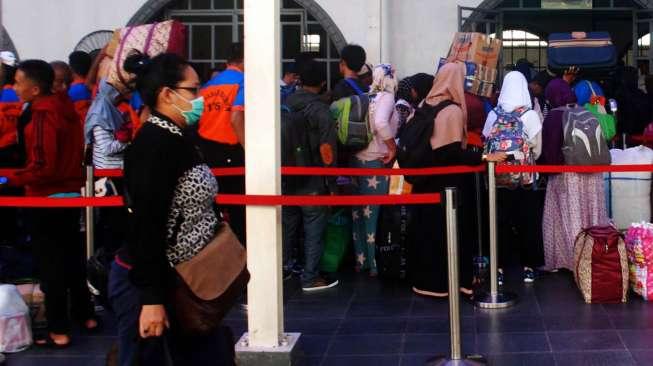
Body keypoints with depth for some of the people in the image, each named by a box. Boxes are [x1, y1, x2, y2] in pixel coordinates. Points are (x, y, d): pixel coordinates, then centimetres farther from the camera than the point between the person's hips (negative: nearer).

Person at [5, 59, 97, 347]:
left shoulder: (43, 116, -21)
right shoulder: (65, 109, 5)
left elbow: (42, 167, -24)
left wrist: (9, 180, -21)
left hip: (47, 199, -9)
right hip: (70, 193, 9)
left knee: (51, 264, 1)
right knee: (72, 257, 19)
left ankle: (59, 331, 8)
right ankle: (86, 315, 30)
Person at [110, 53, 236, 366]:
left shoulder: (177, 138, 9)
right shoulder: (155, 143, -19)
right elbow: (147, 225, -24)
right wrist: (151, 298, -25)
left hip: (180, 280, 9)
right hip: (146, 282, -9)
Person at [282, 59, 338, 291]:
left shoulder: (285, 105, 3)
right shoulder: (320, 110, -13)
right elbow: (327, 150, -15)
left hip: (286, 177, 6)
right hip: (312, 181, -6)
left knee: (287, 224, 17)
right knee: (314, 229, 2)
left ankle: (283, 269, 27)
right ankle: (311, 278, 4)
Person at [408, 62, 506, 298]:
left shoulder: (426, 105, 6)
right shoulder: (453, 110, -17)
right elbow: (453, 152, -23)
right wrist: (485, 157, -25)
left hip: (427, 177, 8)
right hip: (447, 180, -7)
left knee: (427, 227, 13)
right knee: (448, 230, 3)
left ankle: (424, 279, 20)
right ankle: (440, 282, 8)